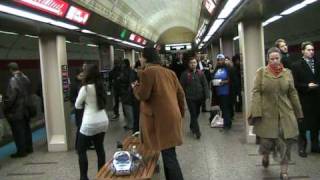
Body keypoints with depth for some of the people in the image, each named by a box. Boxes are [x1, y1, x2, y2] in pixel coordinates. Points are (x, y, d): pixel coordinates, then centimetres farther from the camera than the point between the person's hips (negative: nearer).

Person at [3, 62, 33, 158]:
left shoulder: (13, 80, -19)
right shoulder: (26, 78, 4)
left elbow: (10, 97, -20)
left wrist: (6, 109, -9)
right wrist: (25, 103, 16)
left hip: (16, 111, -8)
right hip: (26, 110, 8)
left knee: (18, 132, 2)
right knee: (26, 129, 17)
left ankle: (21, 151, 9)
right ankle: (29, 148, 27)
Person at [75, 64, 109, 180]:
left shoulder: (85, 88, -12)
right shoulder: (101, 86, 5)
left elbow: (77, 105, -1)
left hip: (90, 123, -6)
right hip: (103, 121, 6)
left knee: (81, 150, 9)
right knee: (99, 148, 18)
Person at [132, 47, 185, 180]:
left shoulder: (147, 72, -9)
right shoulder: (169, 72, 14)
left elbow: (143, 95, -12)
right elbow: (180, 93, 15)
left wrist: (135, 87, 8)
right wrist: (181, 112, 26)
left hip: (161, 118, -8)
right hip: (172, 116, 8)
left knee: (169, 156, -3)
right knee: (169, 154, 16)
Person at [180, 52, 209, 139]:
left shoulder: (200, 73, 3)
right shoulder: (185, 74, -6)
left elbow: (205, 85, 2)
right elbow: (182, 86, -5)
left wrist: (206, 95, -6)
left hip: (199, 97, 4)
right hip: (190, 98, -4)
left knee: (197, 113, 17)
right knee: (193, 114, -4)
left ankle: (192, 126, 38)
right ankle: (197, 131, -1)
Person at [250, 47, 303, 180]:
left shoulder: (287, 73, 5)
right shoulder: (261, 72, -2)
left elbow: (292, 94, 9)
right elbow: (256, 92, -6)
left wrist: (298, 113, 10)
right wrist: (256, 112, -14)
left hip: (285, 114, 2)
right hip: (267, 114, -2)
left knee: (286, 142, 1)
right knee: (266, 141, 4)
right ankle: (265, 156, 40)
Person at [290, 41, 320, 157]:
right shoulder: (296, 65, -3)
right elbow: (295, 84, -7)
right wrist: (307, 86, -17)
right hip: (304, 100, -4)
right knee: (303, 126, 3)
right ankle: (302, 148, 15)